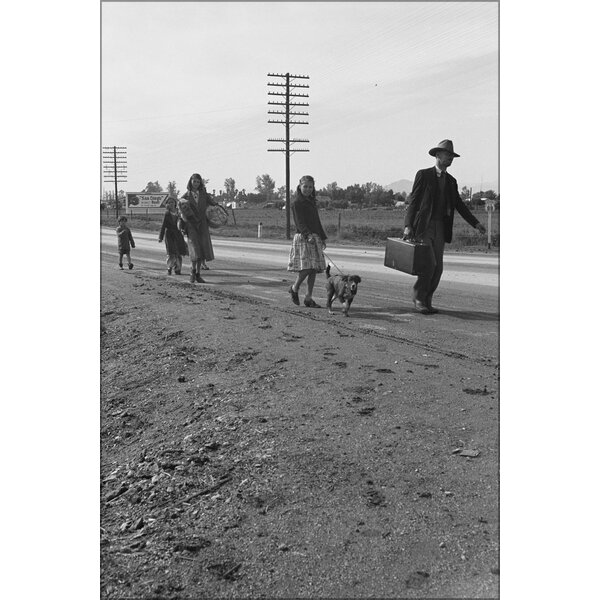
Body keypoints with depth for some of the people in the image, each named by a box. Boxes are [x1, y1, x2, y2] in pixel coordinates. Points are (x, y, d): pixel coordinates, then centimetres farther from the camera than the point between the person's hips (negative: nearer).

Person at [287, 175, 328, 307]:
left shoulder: (312, 202, 18)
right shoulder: (296, 203, -5)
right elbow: (299, 222, -16)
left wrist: (322, 238, 23)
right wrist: (308, 235, -30)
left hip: (315, 238, 7)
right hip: (302, 238, -7)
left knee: (314, 269, 2)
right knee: (306, 268, -15)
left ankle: (308, 298, 7)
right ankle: (294, 288, 11)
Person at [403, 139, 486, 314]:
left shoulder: (451, 181, 16)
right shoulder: (423, 175, 0)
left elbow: (459, 204, 19)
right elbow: (413, 201, -4)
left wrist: (476, 223, 11)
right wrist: (408, 225, -14)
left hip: (440, 228, 6)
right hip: (423, 226, -5)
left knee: (437, 267, 1)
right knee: (429, 263, -15)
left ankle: (426, 301, 12)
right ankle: (418, 298, 0)